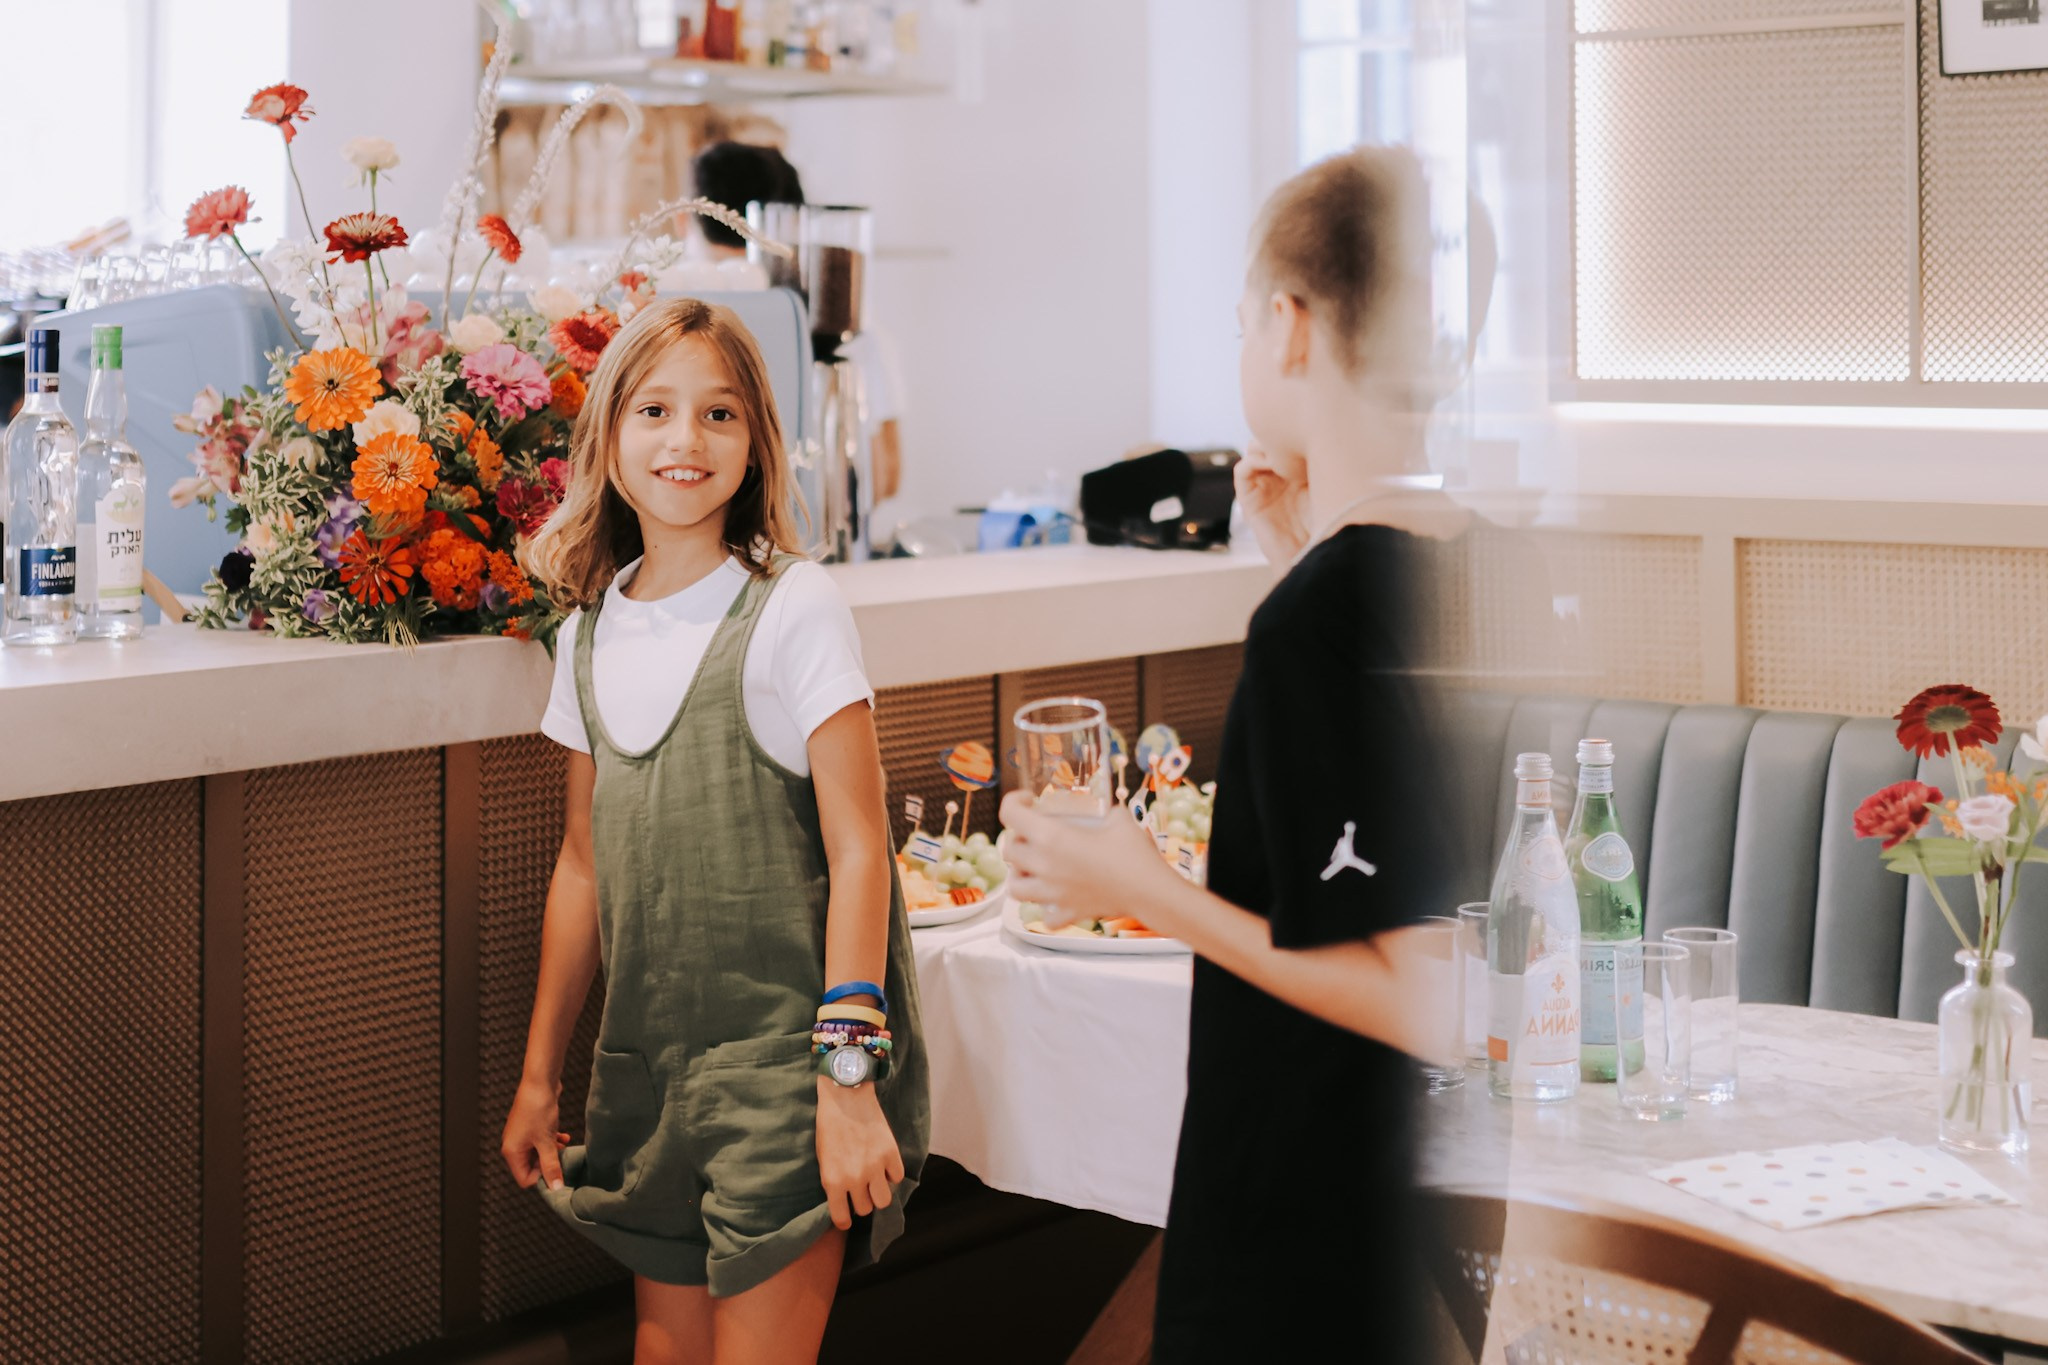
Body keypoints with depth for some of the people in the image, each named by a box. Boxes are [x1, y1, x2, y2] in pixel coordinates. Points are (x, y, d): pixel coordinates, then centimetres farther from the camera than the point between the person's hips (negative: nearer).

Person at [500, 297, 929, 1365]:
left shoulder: (792, 612, -9)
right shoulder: (592, 628, 8)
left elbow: (857, 850, -13)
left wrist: (848, 1078, -19)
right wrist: (539, 1074, 16)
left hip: (784, 1054, -5)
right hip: (648, 1060, 6)